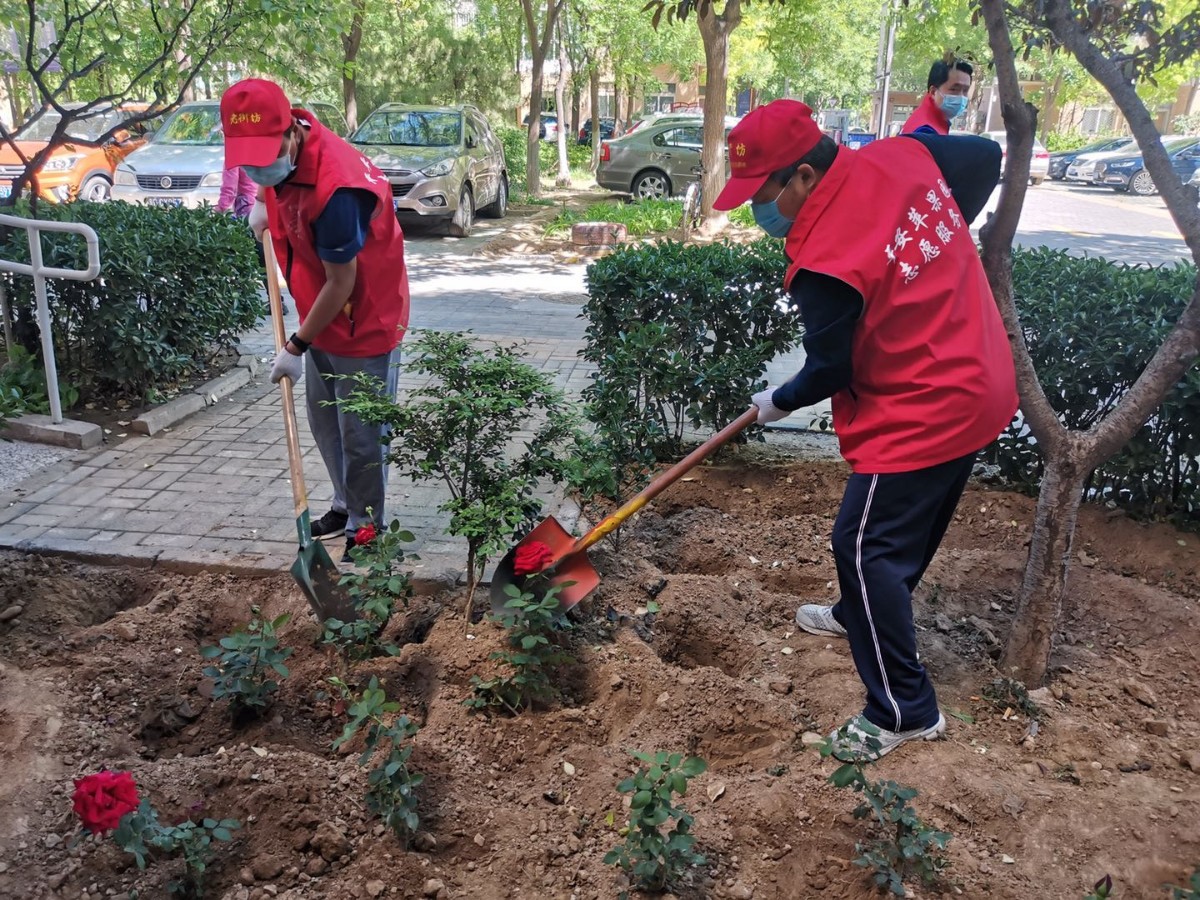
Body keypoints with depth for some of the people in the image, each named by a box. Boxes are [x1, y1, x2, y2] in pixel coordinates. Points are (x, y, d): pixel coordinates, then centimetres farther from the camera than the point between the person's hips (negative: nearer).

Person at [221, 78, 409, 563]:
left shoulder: (334, 190, -33)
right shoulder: (282, 145, -7)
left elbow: (340, 284, -25)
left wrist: (296, 347, -17)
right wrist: (263, 203, 4)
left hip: (365, 320, -9)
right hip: (322, 318, 9)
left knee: (360, 437, 1)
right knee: (324, 423, 20)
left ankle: (364, 532, 17)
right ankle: (346, 505, 37)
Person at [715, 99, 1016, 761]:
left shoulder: (823, 262, -26)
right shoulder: (902, 154, -5)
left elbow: (829, 371, -14)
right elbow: (986, 158, 12)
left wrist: (777, 403, 6)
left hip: (919, 416, -9)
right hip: (979, 388, 10)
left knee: (865, 547, 0)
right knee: (910, 528, 25)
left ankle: (905, 712, 12)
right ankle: (861, 615, 49)